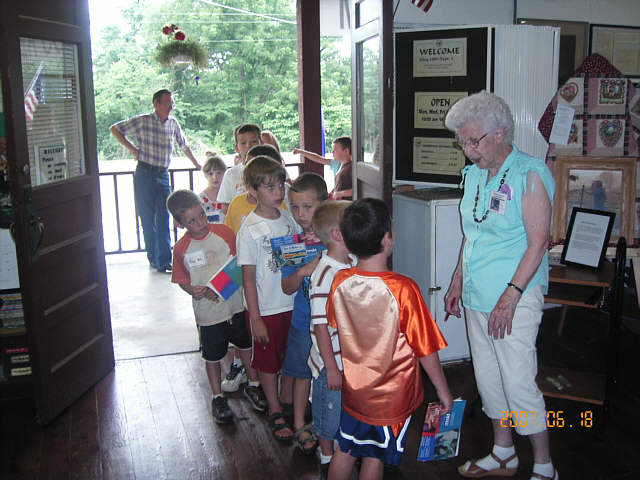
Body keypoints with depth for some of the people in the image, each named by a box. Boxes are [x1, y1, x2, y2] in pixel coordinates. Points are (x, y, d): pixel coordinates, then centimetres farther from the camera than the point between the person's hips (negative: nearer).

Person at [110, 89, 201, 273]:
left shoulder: (173, 123, 10)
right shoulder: (142, 121, -3)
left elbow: (184, 145, 24)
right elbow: (114, 129, 2)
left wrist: (196, 164, 31)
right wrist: (132, 148, -5)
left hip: (163, 175, 3)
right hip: (144, 174, -3)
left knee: (163, 219, -4)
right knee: (147, 218, 2)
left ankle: (164, 262, -5)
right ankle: (153, 257, 13)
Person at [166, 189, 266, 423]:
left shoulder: (224, 232, -8)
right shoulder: (181, 248, -9)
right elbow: (182, 280, 1)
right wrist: (195, 291, -18)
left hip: (236, 304, 1)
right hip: (208, 311, -1)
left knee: (246, 345, 17)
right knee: (212, 356, 13)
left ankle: (253, 385, 38)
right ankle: (217, 397, 32)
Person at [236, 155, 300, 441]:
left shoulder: (288, 219, 1)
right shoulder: (250, 229, -16)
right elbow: (248, 277, -14)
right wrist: (255, 318, -15)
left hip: (293, 302, 5)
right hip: (266, 308, -5)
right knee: (268, 361, 11)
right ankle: (275, 411, 28)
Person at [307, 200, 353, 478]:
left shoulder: (351, 266, 2)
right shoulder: (324, 275, -26)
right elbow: (321, 326, -24)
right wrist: (331, 367, -21)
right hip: (331, 362, -8)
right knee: (329, 414, 12)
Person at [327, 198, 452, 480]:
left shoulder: (340, 282, -13)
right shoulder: (403, 289, -25)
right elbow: (426, 349, -16)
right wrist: (443, 391, -4)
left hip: (353, 390, 4)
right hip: (391, 396, -3)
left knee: (345, 451, 21)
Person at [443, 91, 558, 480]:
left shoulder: (530, 174, -11)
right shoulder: (474, 175, 12)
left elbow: (538, 242, -16)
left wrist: (510, 295, -21)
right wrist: (458, 283, 18)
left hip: (515, 297, -7)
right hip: (477, 296, 7)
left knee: (519, 382, -5)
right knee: (488, 378, 15)